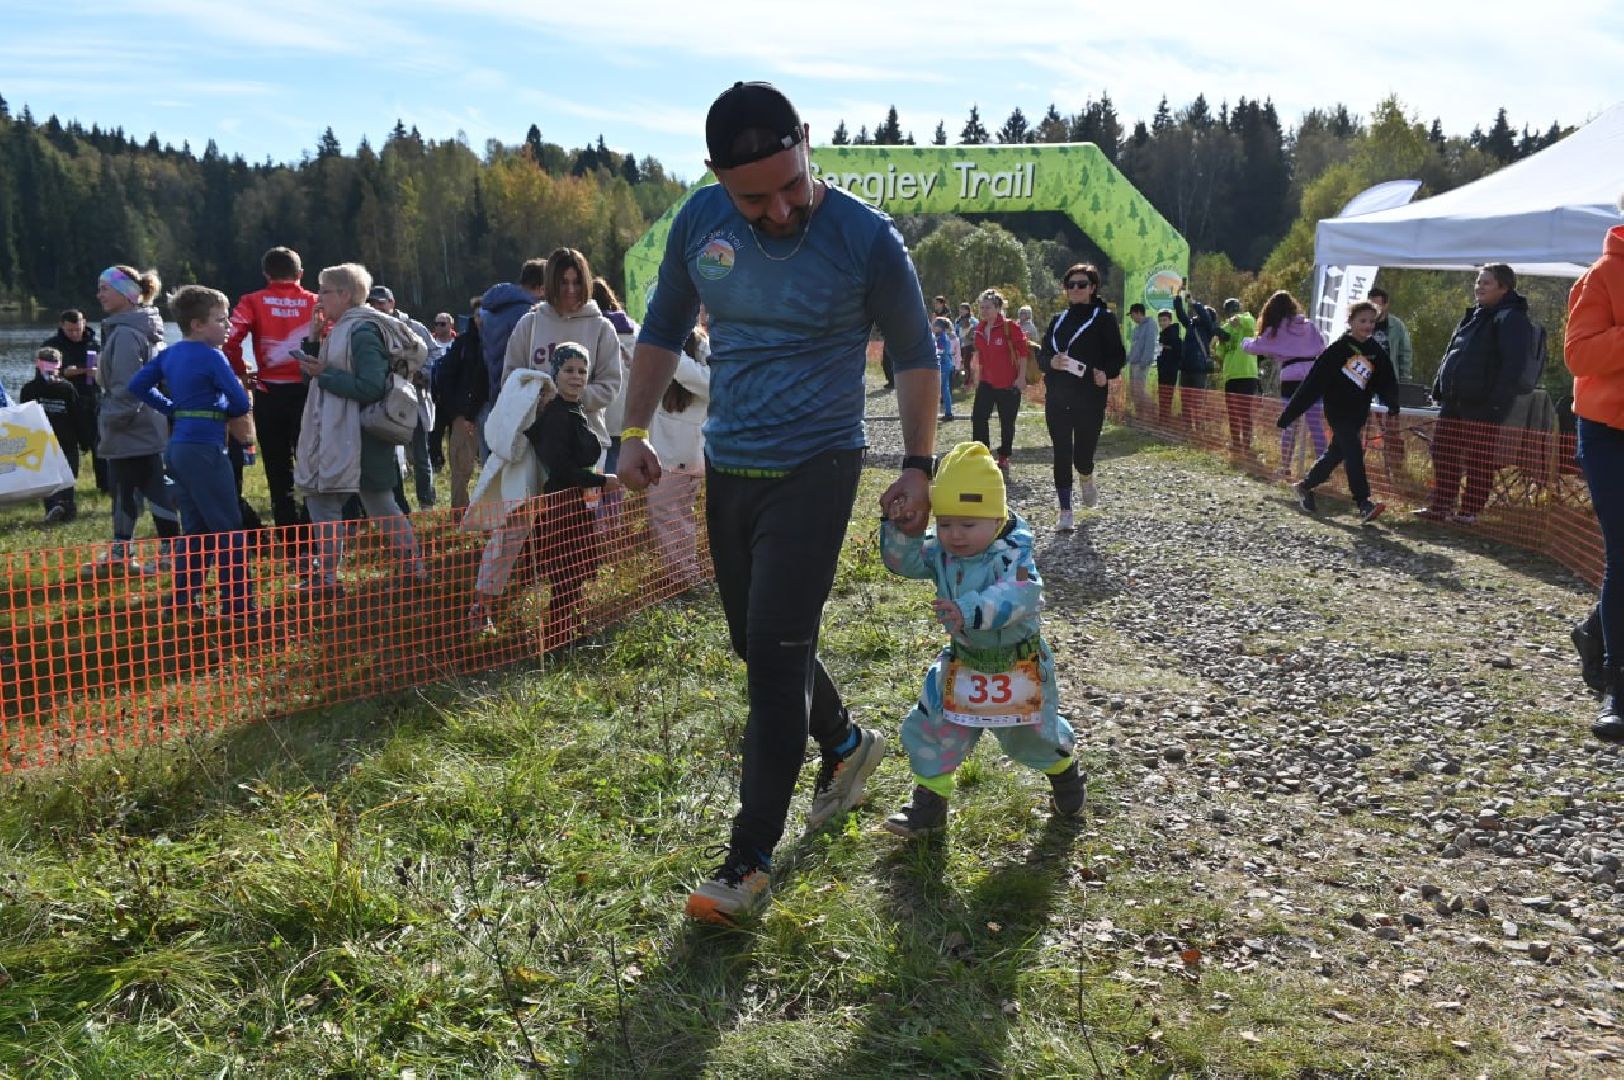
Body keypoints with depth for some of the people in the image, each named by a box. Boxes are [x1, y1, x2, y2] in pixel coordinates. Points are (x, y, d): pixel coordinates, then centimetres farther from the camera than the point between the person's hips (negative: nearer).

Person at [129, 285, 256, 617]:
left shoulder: (169, 354, 12)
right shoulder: (211, 356, -11)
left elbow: (138, 385, 16)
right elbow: (241, 403, -13)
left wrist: (172, 409, 14)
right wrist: (223, 410, 9)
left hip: (178, 447, 8)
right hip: (204, 447, -8)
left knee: (196, 528, 16)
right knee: (228, 527, -4)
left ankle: (183, 599, 18)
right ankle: (238, 602, -4)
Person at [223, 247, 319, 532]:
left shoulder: (254, 302, 1)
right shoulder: (314, 302, 3)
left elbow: (229, 339, -12)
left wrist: (241, 371, 3)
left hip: (269, 392, 0)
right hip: (307, 390, 0)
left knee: (278, 468, 8)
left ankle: (288, 534, 8)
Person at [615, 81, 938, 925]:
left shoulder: (866, 240, -15)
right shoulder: (700, 222, -4)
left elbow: (914, 354, -2)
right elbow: (664, 329, 11)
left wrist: (917, 468, -7)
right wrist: (635, 430, 2)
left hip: (816, 470, -5)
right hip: (728, 467, 6)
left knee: (774, 651, -11)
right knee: (760, 644, 16)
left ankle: (750, 863, -2)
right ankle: (846, 745, 43)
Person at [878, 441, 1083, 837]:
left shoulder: (1012, 555, -27)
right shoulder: (940, 553, -8)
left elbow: (1021, 596, -44)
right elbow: (903, 559, -9)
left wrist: (970, 611, -58)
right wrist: (899, 523, -27)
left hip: (1017, 666, -4)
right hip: (963, 663, 5)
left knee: (1032, 733, 16)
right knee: (931, 729, 1)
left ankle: (1064, 774, 48)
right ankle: (929, 803, 16)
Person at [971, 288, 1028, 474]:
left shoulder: (1010, 327, -12)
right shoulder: (980, 329, 6)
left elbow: (1023, 352, -12)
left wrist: (1021, 377, -15)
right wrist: (977, 376, 16)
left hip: (1009, 383, -5)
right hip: (986, 382, 6)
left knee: (1007, 422, 5)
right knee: (978, 417, -1)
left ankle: (1004, 459, 17)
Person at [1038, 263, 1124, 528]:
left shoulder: (1104, 319, 1)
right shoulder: (1058, 320, 14)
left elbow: (1118, 356, -1)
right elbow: (1042, 355, 12)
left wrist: (1106, 373, -21)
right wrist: (1052, 362, -11)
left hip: (1090, 399, -3)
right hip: (1057, 398, 3)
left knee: (1083, 454, -3)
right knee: (1062, 455, -1)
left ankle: (1087, 479, 34)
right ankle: (1065, 512, 6)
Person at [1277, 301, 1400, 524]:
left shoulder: (1377, 353, 6)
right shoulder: (1339, 348, -10)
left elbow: (1386, 383, 9)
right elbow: (1313, 382, -12)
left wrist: (1392, 403, -15)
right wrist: (1290, 413, -14)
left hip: (1358, 413, 6)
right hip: (1338, 410, -6)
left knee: (1335, 453, 14)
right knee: (1353, 452, -15)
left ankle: (1304, 486, 34)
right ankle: (1364, 504, -17)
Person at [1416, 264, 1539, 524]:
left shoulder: (1512, 319, -10)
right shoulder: (1473, 316, 18)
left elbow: (1514, 365, -18)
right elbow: (1450, 356, 23)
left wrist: (1497, 402, -23)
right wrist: (1439, 389, 16)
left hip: (1482, 405, -9)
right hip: (1454, 401, 9)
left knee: (1478, 459, 0)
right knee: (1443, 452, 11)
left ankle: (1470, 510, 7)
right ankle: (1440, 504, 20)